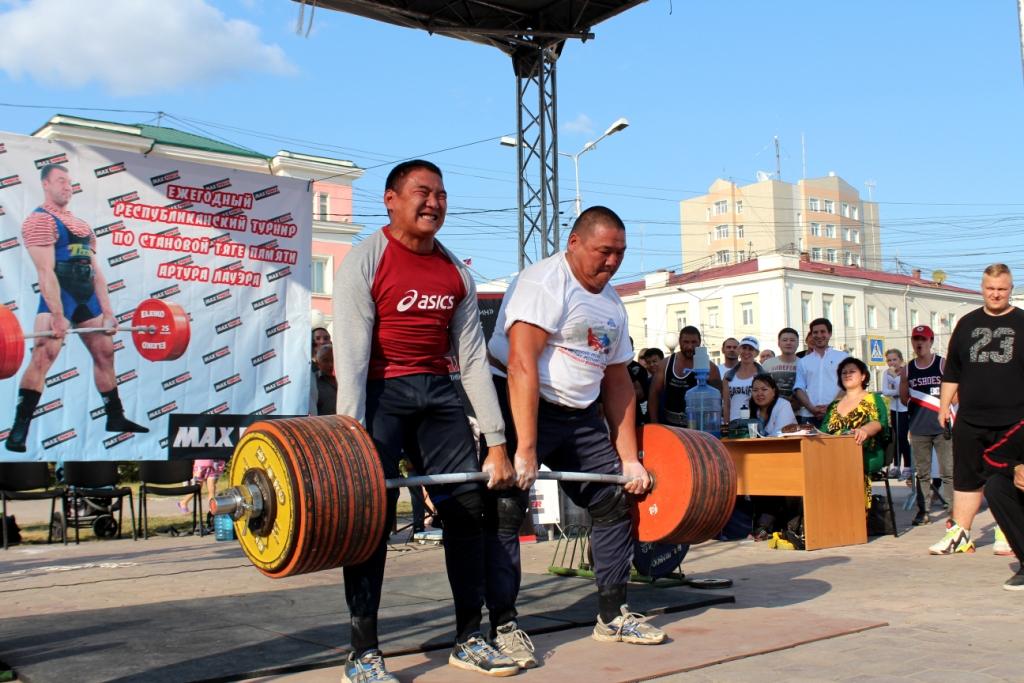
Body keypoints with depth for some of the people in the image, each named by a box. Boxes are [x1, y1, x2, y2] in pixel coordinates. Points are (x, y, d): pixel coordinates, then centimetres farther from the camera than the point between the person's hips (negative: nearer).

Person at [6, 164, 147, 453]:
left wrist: (107, 312, 8)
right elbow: (46, 271, -16)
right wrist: (57, 316, -23)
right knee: (42, 357, -17)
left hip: (87, 299, 8)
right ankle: (19, 430, -16)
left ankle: (116, 418, 26)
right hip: (58, 298, -8)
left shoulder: (81, 224, 18)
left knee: (105, 353, 13)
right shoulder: (40, 221, -7)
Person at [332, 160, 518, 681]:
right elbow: (351, 354, -17)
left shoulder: (457, 273, 6)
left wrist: (496, 441, 2)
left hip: (436, 393, 6)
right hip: (379, 392, -5)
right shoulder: (365, 261, -10)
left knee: (468, 507, 2)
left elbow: (473, 358, 6)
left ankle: (469, 639, 16)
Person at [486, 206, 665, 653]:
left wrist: (629, 459, 8)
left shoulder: (612, 304, 10)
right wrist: (525, 449, -31)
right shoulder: (544, 283, -15)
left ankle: (613, 616, 19)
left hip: (579, 416, 8)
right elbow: (522, 365, -25)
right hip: (520, 408, -8)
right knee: (505, 510, -14)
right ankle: (503, 625, -3)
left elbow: (618, 383, 13)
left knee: (617, 499, 8)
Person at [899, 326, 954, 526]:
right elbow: (904, 399, 14)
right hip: (918, 428, 3)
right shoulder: (907, 370, 10)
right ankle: (923, 510, 10)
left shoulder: (943, 365, 1)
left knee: (948, 471, -4)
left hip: (942, 426, -3)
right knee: (921, 472, 6)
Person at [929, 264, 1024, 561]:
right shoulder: (967, 324, 10)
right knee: (966, 477, 6)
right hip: (970, 419, 3)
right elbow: (952, 370, 13)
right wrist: (944, 405, 9)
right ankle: (960, 534, 11)